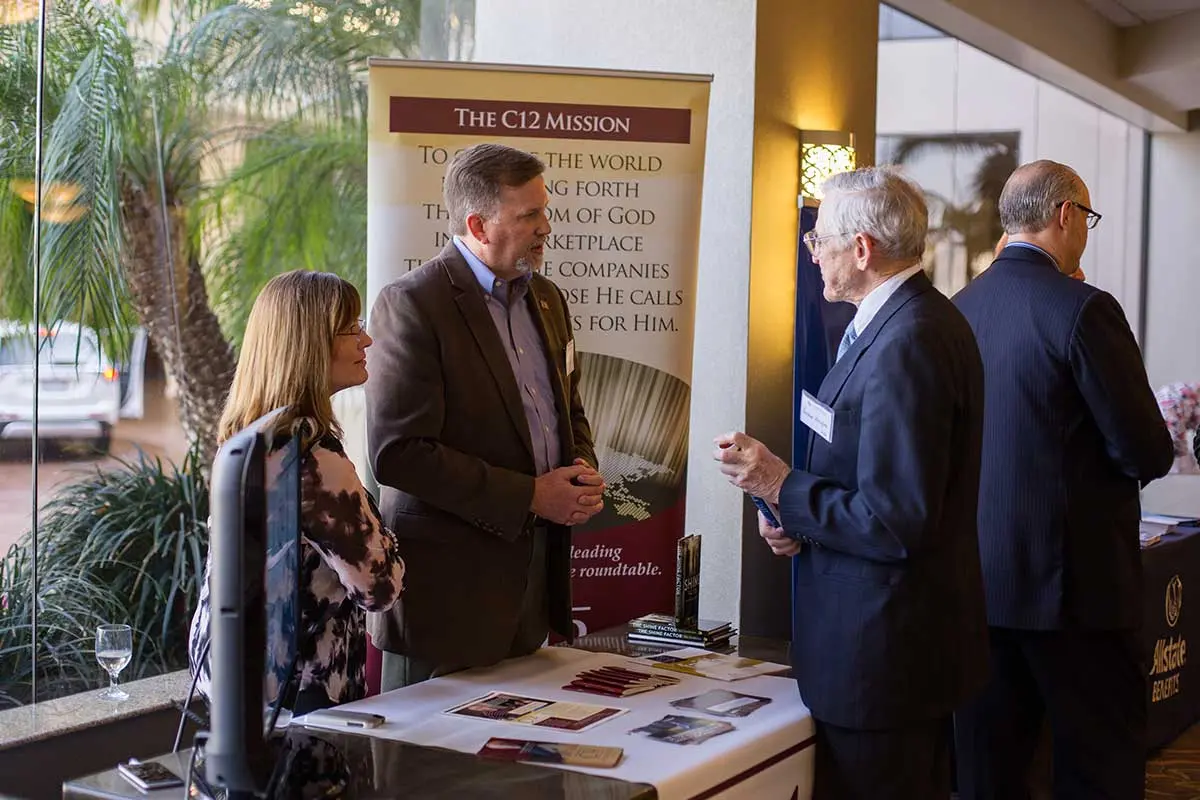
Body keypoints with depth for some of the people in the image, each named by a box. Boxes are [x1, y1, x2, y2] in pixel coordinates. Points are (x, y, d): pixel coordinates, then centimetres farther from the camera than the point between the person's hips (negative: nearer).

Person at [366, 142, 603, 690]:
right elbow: (398, 453, -19)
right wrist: (529, 496, -17)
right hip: (449, 585, -7)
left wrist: (583, 473, 2)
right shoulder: (412, 304, -13)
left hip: (534, 575, 7)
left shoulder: (547, 299, 13)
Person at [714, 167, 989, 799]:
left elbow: (899, 522, -25)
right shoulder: (924, 321, 10)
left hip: (883, 655, -11)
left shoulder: (905, 344, -23)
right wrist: (801, 519, 4)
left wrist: (780, 486, -15)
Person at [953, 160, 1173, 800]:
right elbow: (1148, 454, -14)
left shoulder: (958, 309, 5)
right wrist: (1147, 452, 10)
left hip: (977, 576, 6)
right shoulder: (1083, 309, -14)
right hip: (1074, 577, -6)